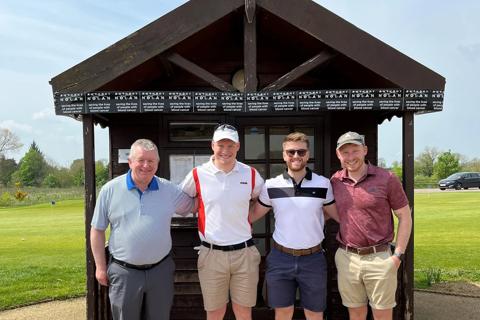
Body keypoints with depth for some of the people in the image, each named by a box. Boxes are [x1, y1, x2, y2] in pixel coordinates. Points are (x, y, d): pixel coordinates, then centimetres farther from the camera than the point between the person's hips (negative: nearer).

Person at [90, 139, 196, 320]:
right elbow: (97, 230, 1)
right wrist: (101, 267, 0)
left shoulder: (169, 190, 0)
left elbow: (193, 206, 14)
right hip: (124, 272, -2)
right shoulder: (110, 190, -5)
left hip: (160, 270, 2)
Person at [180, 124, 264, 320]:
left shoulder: (251, 174, 0)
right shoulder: (197, 175, -5)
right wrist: (205, 211, 2)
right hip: (212, 253, -1)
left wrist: (242, 216, 6)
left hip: (245, 252, 1)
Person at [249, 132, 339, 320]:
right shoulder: (271, 186, -3)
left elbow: (338, 215, 7)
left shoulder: (323, 184, -4)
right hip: (280, 258, 0)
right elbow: (253, 215, 6)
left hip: (313, 259, 0)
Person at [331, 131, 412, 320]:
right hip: (346, 257, 3)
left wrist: (398, 254, -8)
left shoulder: (386, 179, -8)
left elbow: (405, 217, -3)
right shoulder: (335, 181, 2)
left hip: (379, 258, -3)